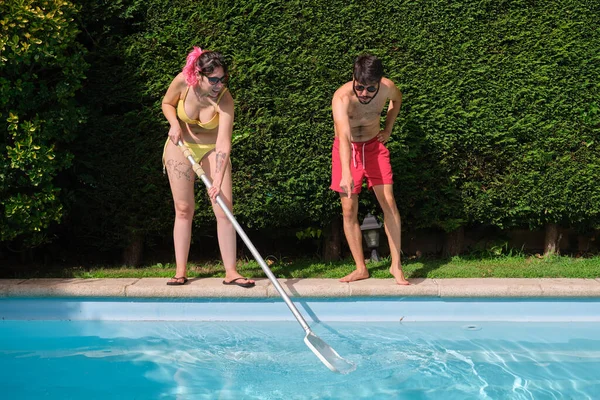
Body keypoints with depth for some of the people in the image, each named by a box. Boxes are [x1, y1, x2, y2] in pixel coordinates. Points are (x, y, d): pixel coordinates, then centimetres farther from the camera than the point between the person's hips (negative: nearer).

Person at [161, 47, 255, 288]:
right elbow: (167, 104, 1)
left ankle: (230, 272, -4)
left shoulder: (224, 100, -28)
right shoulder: (182, 82, -22)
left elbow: (223, 143, -34)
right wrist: (174, 123, -20)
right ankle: (180, 271, 8)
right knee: (183, 209, 2)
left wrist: (218, 181, -43)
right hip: (181, 145, 1)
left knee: (224, 209, -8)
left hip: (212, 149, -1)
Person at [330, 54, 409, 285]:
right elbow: (344, 137, -47)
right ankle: (361, 269, 8)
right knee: (349, 210, -2)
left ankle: (396, 265, 1)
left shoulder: (387, 87, -19)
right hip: (347, 149, -2)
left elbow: (397, 98, 9)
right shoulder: (342, 98, -32)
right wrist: (346, 174, -59)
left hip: (374, 145, 2)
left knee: (389, 202, -7)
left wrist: (388, 129, 2)